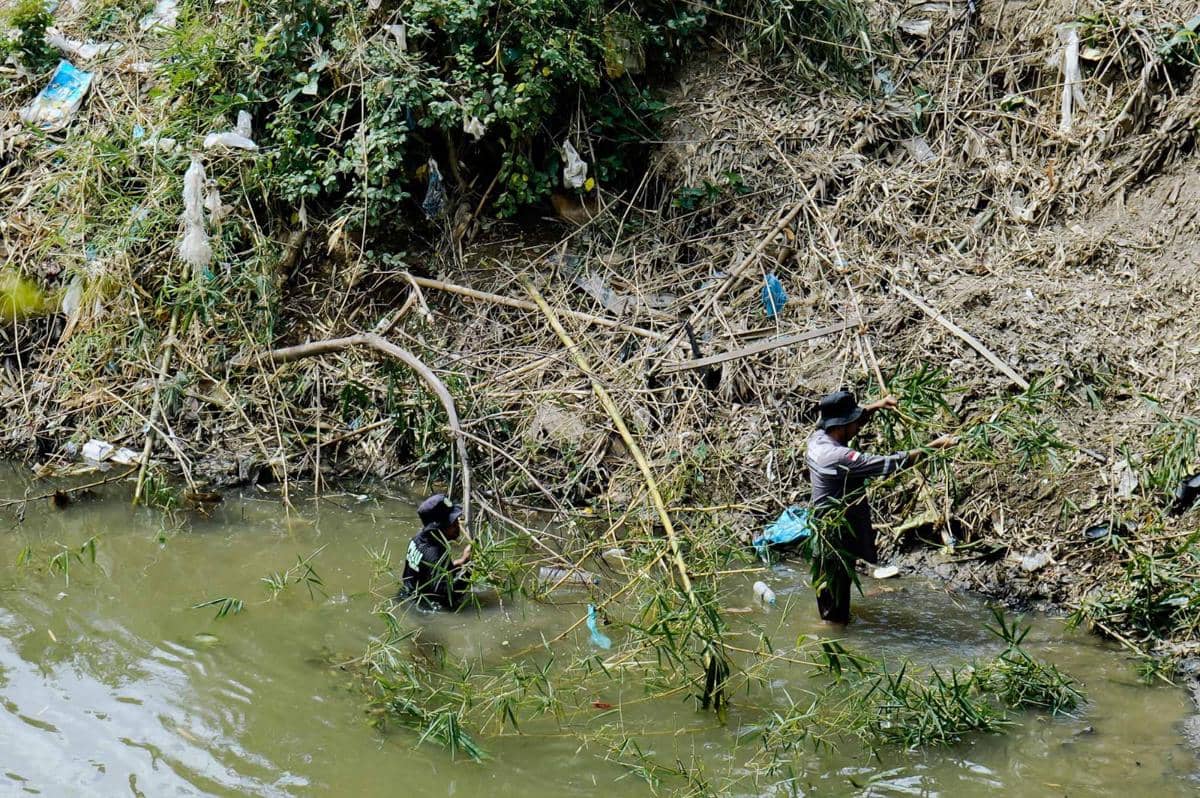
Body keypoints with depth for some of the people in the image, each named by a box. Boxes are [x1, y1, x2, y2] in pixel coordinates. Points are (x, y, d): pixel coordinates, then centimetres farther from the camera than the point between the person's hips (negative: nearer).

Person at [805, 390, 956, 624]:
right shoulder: (839, 458, -31)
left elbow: (850, 422, 17)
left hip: (824, 532, 9)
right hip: (837, 539, -9)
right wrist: (932, 447, -26)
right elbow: (889, 464, -31)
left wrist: (874, 407, 4)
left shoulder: (817, 438, -4)